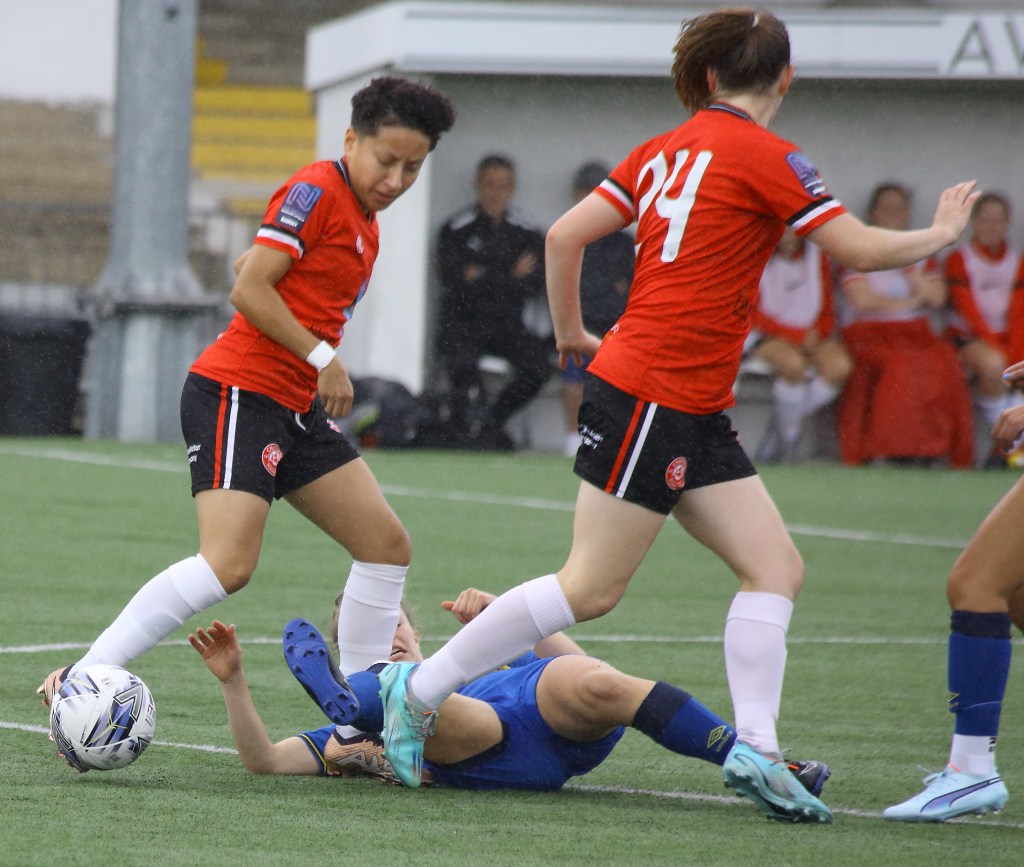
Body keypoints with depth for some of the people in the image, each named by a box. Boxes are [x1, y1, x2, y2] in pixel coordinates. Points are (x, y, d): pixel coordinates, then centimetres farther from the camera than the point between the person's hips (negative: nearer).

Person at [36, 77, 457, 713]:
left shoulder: (362, 221, 17)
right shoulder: (316, 191, -11)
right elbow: (250, 289, -16)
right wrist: (323, 358, -16)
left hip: (296, 409, 10)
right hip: (238, 392, -10)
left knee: (387, 545, 8)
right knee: (229, 565, -22)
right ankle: (79, 683, -20)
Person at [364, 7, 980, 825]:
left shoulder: (667, 150, 11)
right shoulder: (760, 154, -11)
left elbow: (564, 236, 10)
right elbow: (860, 249, -9)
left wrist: (571, 334, 22)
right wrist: (941, 234, 8)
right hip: (649, 397, -9)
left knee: (776, 567, 4)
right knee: (592, 588, -4)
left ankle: (754, 748, -5)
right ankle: (419, 688, 5)